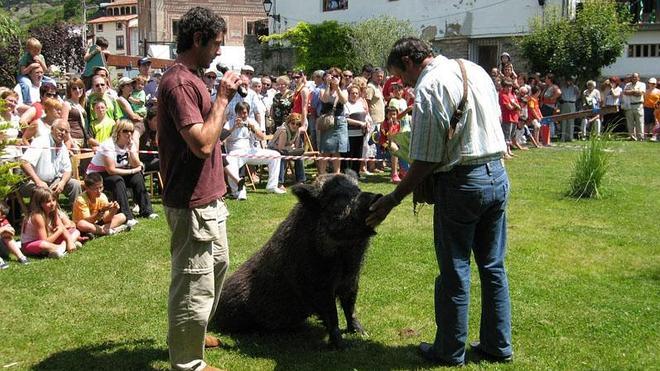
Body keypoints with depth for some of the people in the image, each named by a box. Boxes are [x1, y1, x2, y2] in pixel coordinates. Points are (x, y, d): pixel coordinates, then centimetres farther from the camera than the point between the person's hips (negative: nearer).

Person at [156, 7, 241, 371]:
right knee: (194, 282, -1)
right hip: (192, 203, -11)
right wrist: (222, 97, -20)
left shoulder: (189, 78, 12)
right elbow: (203, 144, -26)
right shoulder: (179, 83, -20)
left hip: (207, 197, 11)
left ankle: (193, 333, 43)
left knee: (217, 263, 26)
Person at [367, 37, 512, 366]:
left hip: (462, 182, -8)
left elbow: (426, 160, -16)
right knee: (493, 266, 15)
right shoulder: (475, 69, 11)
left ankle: (450, 351, 17)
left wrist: (393, 200, -8)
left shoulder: (428, 87, -13)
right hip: (498, 175, 8)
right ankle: (498, 345, 24)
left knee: (454, 271, 5)